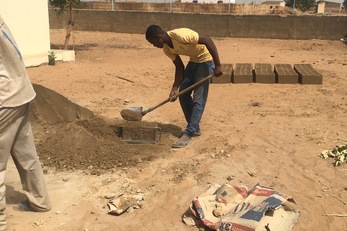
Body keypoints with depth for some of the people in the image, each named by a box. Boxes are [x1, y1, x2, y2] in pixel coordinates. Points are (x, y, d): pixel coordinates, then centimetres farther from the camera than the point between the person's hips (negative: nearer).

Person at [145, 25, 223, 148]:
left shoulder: (180, 35, -30)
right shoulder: (166, 48, -4)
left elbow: (208, 40, -30)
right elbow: (179, 67, 3)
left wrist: (218, 65, -31)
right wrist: (175, 88, -8)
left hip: (206, 59, -9)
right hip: (194, 60, 9)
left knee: (198, 99, -10)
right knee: (183, 94, 6)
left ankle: (188, 134, -7)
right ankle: (194, 128, 19)